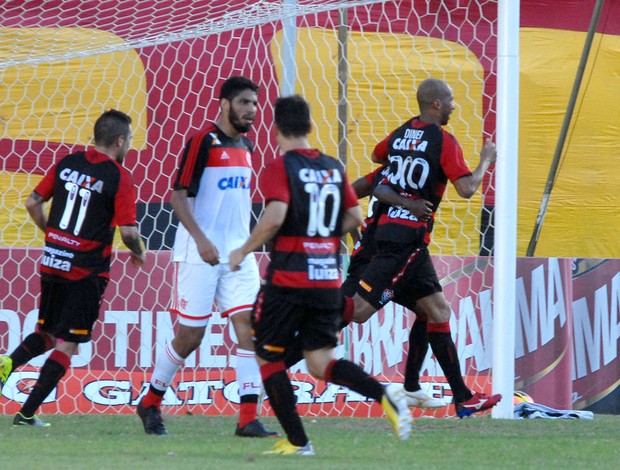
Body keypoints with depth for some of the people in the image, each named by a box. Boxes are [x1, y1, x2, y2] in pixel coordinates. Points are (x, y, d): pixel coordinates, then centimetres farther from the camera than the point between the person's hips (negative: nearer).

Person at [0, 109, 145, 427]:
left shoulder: (67, 164, 5)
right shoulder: (118, 177, -11)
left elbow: (32, 203, 8)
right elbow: (128, 231, -14)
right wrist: (139, 253, 7)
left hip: (52, 265, 5)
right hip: (88, 271, -5)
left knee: (47, 334, 21)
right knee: (68, 345, 3)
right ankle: (28, 412, -4)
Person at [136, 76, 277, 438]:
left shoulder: (246, 147, 13)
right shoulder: (204, 141, -9)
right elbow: (179, 196, -13)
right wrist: (200, 239, -23)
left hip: (238, 255, 6)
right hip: (199, 255, -6)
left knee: (250, 326, -9)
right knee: (190, 336, -1)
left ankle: (248, 419, -12)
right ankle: (150, 403, 20)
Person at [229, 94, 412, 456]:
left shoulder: (281, 168, -9)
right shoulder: (334, 167, 10)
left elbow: (275, 218, -22)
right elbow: (355, 217, 10)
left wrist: (244, 251, -9)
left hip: (288, 280, -6)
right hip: (328, 280, 6)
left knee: (269, 356, 9)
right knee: (320, 362, 9)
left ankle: (297, 441, 4)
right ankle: (385, 394, -16)